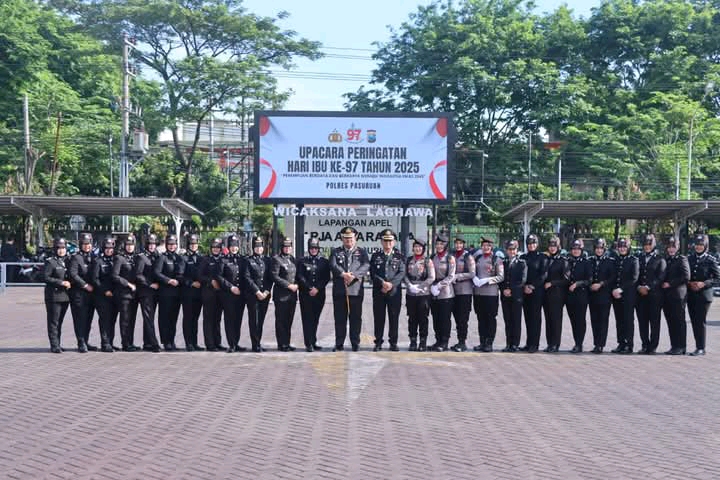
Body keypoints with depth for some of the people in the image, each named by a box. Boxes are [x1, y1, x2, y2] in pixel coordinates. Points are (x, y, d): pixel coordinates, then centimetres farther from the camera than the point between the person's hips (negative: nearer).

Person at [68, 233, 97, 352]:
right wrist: (85, 285, -17)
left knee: (88, 319, 10)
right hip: (79, 294, -6)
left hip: (91, 293, 7)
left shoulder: (93, 257, 14)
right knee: (80, 319, -6)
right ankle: (81, 343, -4)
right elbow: (72, 275, -15)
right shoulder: (76, 258, -6)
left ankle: (86, 342, 18)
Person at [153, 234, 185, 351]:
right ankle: (166, 342, 0)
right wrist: (168, 280, -19)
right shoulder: (162, 257, -2)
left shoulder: (179, 258, 15)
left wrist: (178, 281, -6)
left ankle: (171, 341, 15)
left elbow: (182, 274, 14)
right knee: (165, 317, -3)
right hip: (165, 292, -5)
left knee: (174, 317, 9)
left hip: (177, 292, 5)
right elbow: (156, 272, -12)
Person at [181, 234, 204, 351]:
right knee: (188, 317, -2)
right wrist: (191, 283, -16)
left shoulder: (201, 258, 13)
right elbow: (180, 275, -8)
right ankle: (188, 343, 0)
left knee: (195, 318, 9)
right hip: (188, 292, -5)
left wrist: (202, 283, -2)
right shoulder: (184, 258, -2)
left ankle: (194, 343, 13)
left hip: (199, 292, 5)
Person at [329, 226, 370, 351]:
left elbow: (366, 266, -3)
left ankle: (355, 344, 8)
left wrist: (354, 275, -18)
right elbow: (333, 265, -2)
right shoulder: (336, 252, 14)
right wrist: (343, 274, -20)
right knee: (340, 318, 2)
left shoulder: (362, 252, 13)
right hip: (339, 290, 1)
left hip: (356, 289, 0)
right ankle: (339, 344, 7)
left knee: (356, 318, 1)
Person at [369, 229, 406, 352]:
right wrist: (382, 283, -15)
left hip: (395, 292, 0)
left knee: (394, 318, 1)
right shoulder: (375, 256, 10)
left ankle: (393, 343, 8)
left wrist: (391, 284, -15)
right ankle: (378, 343, 8)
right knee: (379, 318, 2)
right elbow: (372, 273, 1)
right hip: (378, 292, 0)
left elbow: (401, 273, -2)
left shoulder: (399, 256, 8)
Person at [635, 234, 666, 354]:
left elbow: (660, 277, -5)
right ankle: (645, 345, 10)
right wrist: (639, 287, -8)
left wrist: (648, 287, -13)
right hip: (640, 295, 3)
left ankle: (653, 346, 2)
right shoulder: (638, 259, 13)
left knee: (654, 321, -2)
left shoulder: (660, 259, 4)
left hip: (655, 295, -3)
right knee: (642, 321, 3)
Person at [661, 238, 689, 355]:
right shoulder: (665, 260, 17)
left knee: (679, 321, -5)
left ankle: (680, 347, -3)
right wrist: (662, 283, 2)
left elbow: (686, 277, -10)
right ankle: (674, 346, 10)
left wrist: (670, 284, -12)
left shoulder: (682, 259, -1)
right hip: (666, 296, 6)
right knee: (670, 322, 6)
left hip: (678, 294, -6)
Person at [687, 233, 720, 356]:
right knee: (694, 321, 6)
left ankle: (701, 348, -4)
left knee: (700, 321, -8)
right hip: (691, 295, 5)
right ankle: (698, 346, 14)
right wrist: (689, 283, -4)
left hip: (704, 295, -5)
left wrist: (703, 283, -15)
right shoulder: (690, 259, 10)